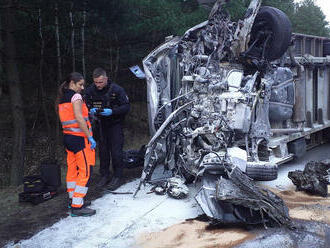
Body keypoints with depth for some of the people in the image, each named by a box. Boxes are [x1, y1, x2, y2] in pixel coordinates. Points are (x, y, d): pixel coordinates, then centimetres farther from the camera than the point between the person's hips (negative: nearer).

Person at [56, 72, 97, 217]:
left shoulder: (62, 98, 15)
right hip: (79, 138, -9)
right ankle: (77, 207, -7)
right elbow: (79, 118, -20)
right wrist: (90, 137, -18)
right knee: (85, 170, -7)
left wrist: (87, 112, 16)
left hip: (68, 137, 9)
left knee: (73, 169, 16)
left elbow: (68, 117, 16)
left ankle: (73, 200, 28)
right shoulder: (76, 96, -11)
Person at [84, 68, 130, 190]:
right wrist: (91, 111, -17)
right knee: (102, 150, 11)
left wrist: (112, 111, -27)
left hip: (115, 124, -4)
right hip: (100, 124, 4)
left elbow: (126, 107, -13)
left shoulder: (117, 89, -15)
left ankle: (118, 177, 8)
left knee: (116, 151, -4)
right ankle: (104, 176, 23)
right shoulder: (90, 90, -4)